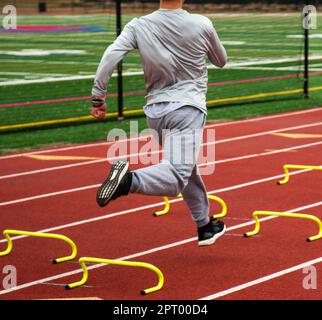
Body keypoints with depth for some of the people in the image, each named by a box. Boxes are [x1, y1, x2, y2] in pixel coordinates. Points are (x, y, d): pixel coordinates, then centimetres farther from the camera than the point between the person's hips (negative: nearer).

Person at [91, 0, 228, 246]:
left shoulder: (139, 26, 0)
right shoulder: (202, 25, -2)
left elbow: (110, 57, -12)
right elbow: (221, 61, 14)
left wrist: (98, 97, -5)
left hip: (155, 110, 5)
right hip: (186, 108, -5)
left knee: (185, 170, 24)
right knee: (177, 177, -18)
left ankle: (205, 227, 35)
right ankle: (129, 180, -46)